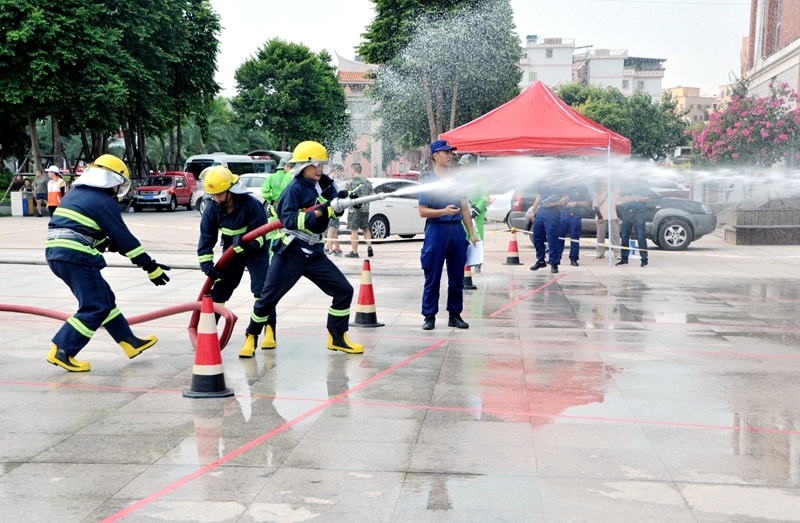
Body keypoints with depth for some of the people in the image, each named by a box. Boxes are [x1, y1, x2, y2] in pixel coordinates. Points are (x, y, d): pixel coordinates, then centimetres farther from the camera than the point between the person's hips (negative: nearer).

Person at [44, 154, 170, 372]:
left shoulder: (77, 194, 20)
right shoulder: (105, 202, -6)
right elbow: (124, 238, -7)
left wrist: (108, 244, 18)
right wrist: (151, 266, -3)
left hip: (56, 253, 10)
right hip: (75, 256, -10)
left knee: (104, 297, 17)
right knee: (96, 307, -4)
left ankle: (130, 342, 24)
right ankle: (61, 351, -8)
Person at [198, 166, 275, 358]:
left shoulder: (250, 204, -29)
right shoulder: (212, 211, -14)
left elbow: (260, 235, -26)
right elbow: (206, 241, -10)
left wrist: (246, 244, -42)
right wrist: (207, 266, -18)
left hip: (256, 251, -4)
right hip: (231, 253, 4)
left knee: (263, 291, -14)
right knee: (219, 290, 2)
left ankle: (269, 332, -5)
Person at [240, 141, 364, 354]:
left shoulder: (324, 184, 4)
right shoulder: (295, 188, -13)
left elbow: (332, 211, -4)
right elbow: (288, 219, -24)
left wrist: (341, 201, -25)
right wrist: (318, 212, -31)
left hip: (314, 254, 6)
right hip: (289, 254, -6)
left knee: (344, 290, 2)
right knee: (268, 297, 1)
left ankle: (337, 338, 14)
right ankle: (251, 336, 23)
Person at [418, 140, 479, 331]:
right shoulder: (429, 181, -3)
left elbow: (464, 208, 13)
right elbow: (423, 211, -6)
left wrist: (471, 234, 9)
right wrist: (444, 211, -21)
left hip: (457, 230, 4)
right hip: (436, 231, -4)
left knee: (457, 277, 8)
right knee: (432, 278, 0)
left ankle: (455, 315, 18)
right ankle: (429, 316, 8)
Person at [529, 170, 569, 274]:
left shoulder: (560, 184, -7)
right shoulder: (543, 183, 15)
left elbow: (566, 198, -12)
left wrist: (553, 203, -23)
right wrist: (533, 211, 22)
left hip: (552, 214, -7)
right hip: (540, 212, 7)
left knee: (552, 239, -6)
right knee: (537, 238, 12)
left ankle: (554, 264, 1)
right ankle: (540, 261, 26)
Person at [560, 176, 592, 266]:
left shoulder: (583, 188, 6)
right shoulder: (566, 187, 14)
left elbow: (588, 202, 1)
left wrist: (576, 203, -10)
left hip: (576, 215, -2)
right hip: (564, 214, 2)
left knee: (575, 238, -1)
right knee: (559, 236, -2)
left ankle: (573, 259, 5)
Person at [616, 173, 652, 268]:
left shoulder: (644, 184, 7)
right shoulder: (624, 185, 17)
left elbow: (648, 198, 1)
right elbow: (620, 198, 16)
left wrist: (637, 198, -15)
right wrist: (625, 199, -6)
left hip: (639, 213, -4)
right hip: (626, 212, 4)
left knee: (641, 237, -7)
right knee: (624, 236, 4)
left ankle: (644, 260, -3)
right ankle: (624, 259, 11)